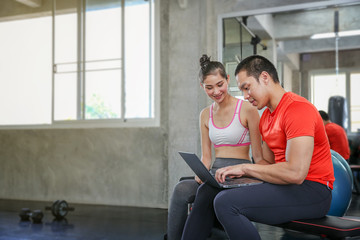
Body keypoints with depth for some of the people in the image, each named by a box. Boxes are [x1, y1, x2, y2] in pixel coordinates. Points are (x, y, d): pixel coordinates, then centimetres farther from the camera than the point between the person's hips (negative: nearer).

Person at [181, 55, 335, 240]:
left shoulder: (297, 109, -17)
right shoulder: (266, 117, 13)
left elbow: (295, 173, -27)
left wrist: (245, 167, -17)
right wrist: (237, 172, 0)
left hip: (311, 190, -10)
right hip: (284, 186, 10)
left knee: (226, 202, -27)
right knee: (208, 191, 9)